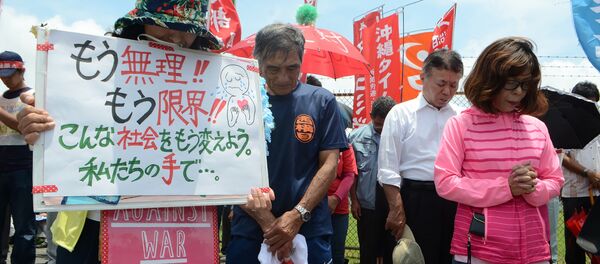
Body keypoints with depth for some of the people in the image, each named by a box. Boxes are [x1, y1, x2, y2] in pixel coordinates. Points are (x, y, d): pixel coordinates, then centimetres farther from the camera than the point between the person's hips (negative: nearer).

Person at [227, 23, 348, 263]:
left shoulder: (321, 101, 0)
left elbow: (329, 164, -2)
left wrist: (298, 215, -14)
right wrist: (266, 221, -12)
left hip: (310, 229, 0)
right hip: (249, 230, 0)